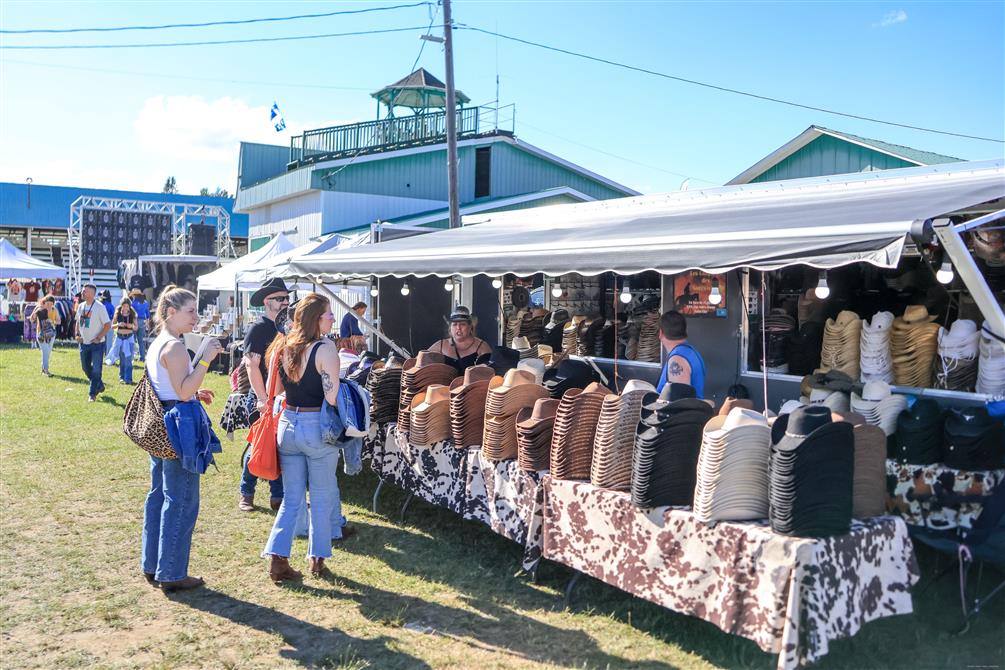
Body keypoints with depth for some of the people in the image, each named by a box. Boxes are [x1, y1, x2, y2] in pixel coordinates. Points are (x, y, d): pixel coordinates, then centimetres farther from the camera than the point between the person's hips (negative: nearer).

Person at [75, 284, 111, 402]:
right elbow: (78, 322, 20)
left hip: (97, 344, -7)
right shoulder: (81, 306, 6)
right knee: (86, 368, 16)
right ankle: (99, 386, 34)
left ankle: (92, 394, 2)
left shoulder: (99, 307, -14)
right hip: (84, 343, 7)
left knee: (96, 370, -5)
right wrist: (77, 334, 6)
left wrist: (98, 338, -17)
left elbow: (108, 325, -14)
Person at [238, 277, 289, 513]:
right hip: (265, 400, -6)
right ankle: (246, 495, 17)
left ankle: (278, 496, 19)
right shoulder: (258, 328, -8)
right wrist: (263, 399, -18)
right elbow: (251, 365, -14)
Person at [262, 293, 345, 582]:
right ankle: (317, 559, 21)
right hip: (317, 428, -5)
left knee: (291, 498, 14)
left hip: (288, 425, 6)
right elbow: (332, 397, -19)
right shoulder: (325, 348, -16)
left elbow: (274, 388, 11)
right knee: (322, 498, 11)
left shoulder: (283, 346, 3)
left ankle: (277, 558, 8)